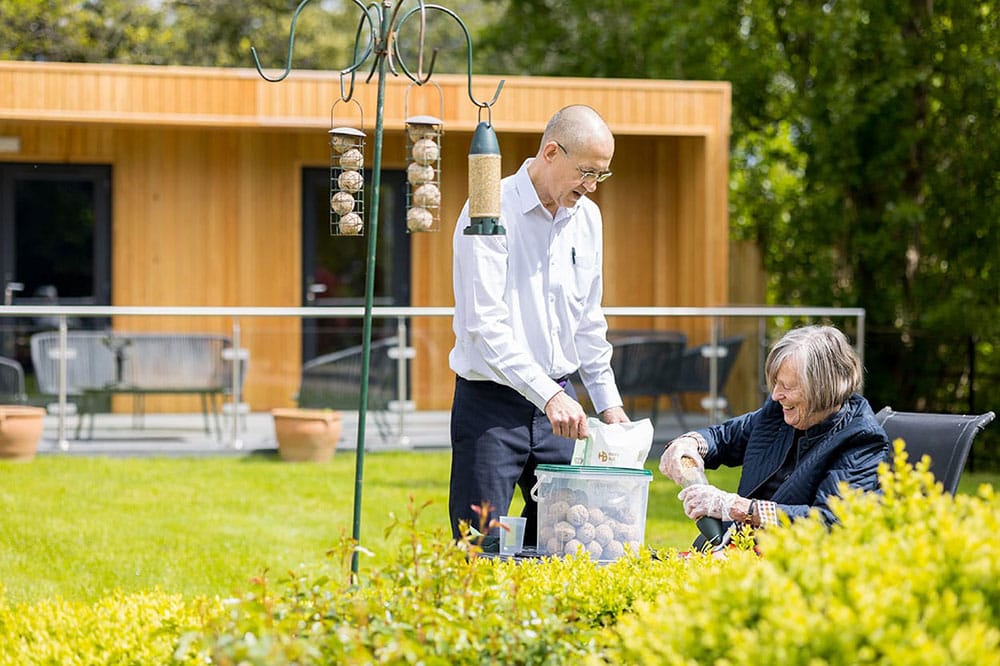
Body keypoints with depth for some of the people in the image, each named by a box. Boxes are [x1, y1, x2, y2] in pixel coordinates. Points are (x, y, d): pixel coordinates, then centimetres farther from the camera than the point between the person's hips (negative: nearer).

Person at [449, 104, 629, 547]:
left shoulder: (586, 217, 9)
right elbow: (484, 325, -20)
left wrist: (608, 402, 13)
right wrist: (548, 395, -26)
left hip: (557, 401, 6)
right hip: (491, 402, -6)